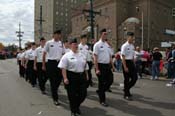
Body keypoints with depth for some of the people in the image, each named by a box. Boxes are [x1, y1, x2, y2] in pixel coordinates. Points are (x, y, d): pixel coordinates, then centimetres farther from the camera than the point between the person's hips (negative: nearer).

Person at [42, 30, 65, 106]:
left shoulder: (61, 43, 9)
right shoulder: (49, 43, -2)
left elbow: (63, 54, 11)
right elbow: (44, 54, 2)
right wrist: (43, 65, 0)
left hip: (59, 63, 4)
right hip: (51, 62, -4)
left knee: (59, 79, 5)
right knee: (53, 81, 1)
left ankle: (54, 92, 35)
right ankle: (55, 98, 11)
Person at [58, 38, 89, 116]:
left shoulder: (82, 55, 12)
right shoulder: (67, 56, -4)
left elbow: (85, 67, 18)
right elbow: (63, 68, -10)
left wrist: (86, 76, 14)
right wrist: (65, 78, -17)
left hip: (81, 76, 5)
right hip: (71, 76, -5)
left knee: (83, 93, 3)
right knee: (72, 95, 3)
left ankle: (77, 106, 31)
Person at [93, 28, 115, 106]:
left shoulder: (107, 45, 13)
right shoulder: (97, 45, -9)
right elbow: (95, 57, -13)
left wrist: (112, 65, 11)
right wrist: (97, 69, -18)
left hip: (107, 65, 7)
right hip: (101, 65, -7)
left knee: (110, 80, 8)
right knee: (101, 83, 2)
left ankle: (100, 91, 31)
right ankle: (102, 101, 14)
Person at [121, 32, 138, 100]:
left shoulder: (132, 46, 11)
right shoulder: (124, 46, -12)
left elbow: (133, 56, 16)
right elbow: (123, 57, -15)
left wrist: (133, 65, 12)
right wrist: (125, 67, -18)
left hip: (131, 63, 7)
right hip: (126, 62, -7)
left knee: (135, 78, 5)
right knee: (127, 79, 2)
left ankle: (126, 89, 26)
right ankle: (126, 94, 16)